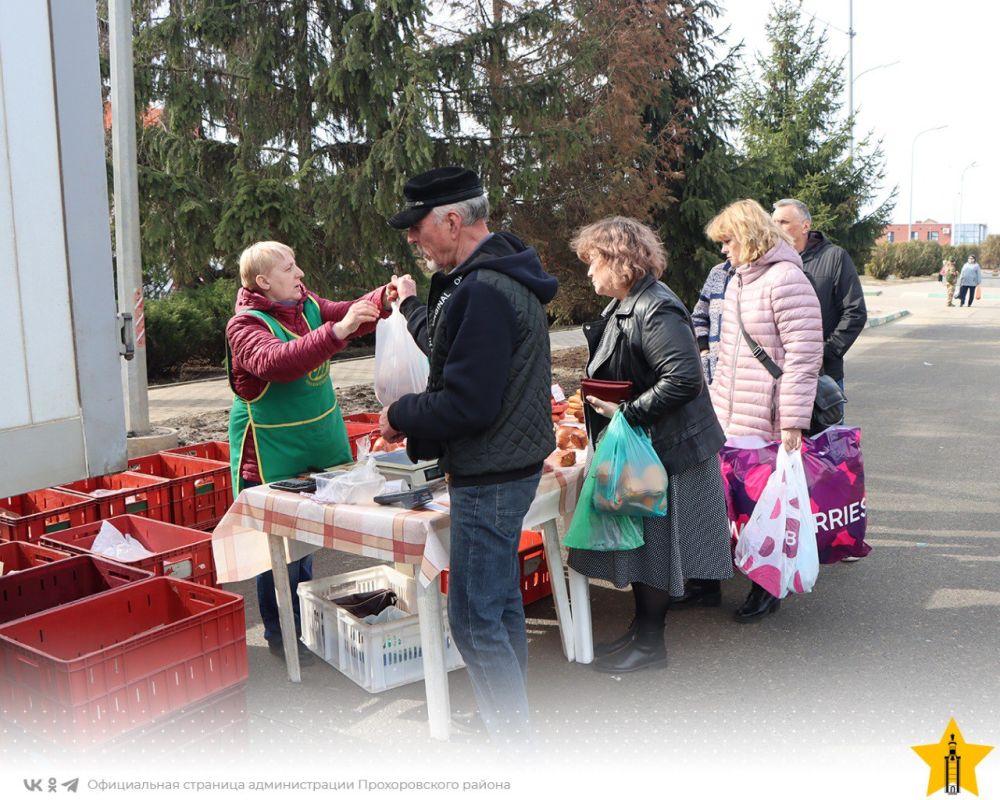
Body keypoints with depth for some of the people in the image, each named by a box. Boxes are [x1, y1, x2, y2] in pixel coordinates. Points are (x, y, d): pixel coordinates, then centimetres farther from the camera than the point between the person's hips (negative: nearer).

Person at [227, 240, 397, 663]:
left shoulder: (307, 305, 5)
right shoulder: (245, 326, -17)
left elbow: (346, 314, 0)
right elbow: (275, 362, -36)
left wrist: (385, 297, -21)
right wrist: (337, 331, -46)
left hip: (317, 444, 7)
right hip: (272, 453, -7)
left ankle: (305, 621, 35)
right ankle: (279, 634, 21)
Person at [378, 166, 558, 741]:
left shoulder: (483, 292, -23)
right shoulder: (501, 275, 11)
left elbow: (467, 404, -26)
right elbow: (448, 348, 23)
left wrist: (401, 416, -11)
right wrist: (413, 305, 35)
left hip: (489, 477, -11)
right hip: (508, 464, 11)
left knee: (475, 618, -2)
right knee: (502, 604, 20)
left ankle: (517, 745, 9)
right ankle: (513, 721, 35)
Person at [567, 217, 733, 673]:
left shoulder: (656, 310, -22)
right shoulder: (625, 306, 10)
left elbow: (684, 377, -30)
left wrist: (627, 412, -26)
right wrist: (601, 400, 9)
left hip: (665, 446, -10)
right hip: (645, 444, 10)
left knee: (650, 538, -1)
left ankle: (647, 640, 11)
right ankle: (705, 588, 39)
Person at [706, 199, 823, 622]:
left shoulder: (786, 279, -13)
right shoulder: (738, 281, 15)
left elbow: (804, 355, -17)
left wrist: (791, 422, -19)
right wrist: (717, 403, 19)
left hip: (766, 423, -7)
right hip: (728, 419, 7)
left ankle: (766, 587, 20)